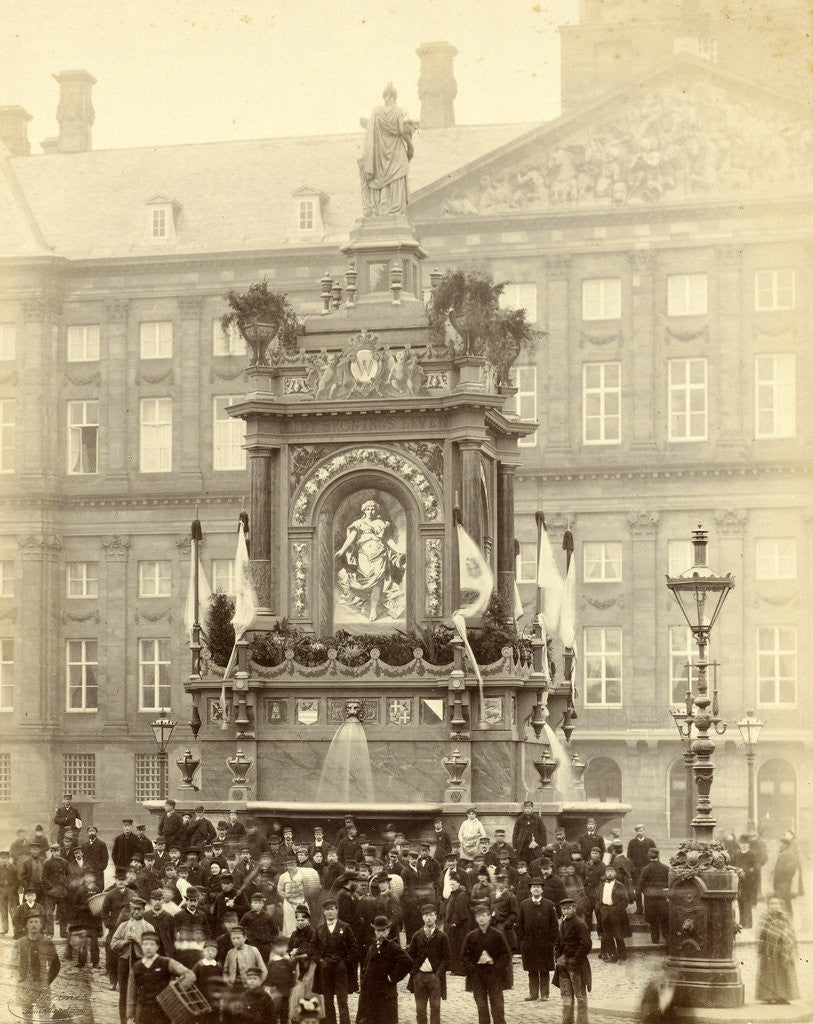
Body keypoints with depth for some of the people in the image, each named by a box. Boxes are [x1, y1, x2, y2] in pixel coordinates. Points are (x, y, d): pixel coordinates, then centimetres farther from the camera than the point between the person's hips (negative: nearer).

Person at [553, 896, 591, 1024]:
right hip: (563, 965, 7)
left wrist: (574, 961, -15)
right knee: (566, 996, 11)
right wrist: (558, 957, 3)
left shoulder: (579, 924, -12)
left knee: (580, 996, 0)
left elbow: (586, 945, -17)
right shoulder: (561, 924, 10)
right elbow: (558, 943, 20)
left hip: (577, 965, -7)